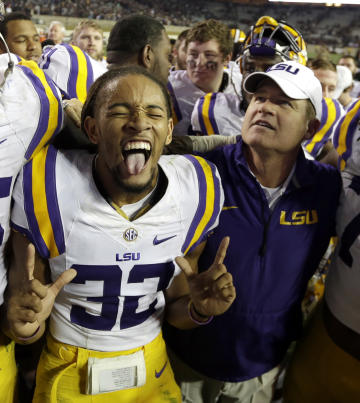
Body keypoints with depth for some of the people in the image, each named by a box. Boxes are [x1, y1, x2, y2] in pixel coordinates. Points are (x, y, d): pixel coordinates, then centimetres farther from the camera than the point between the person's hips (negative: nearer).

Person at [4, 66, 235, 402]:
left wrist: (199, 309, -22)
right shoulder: (46, 189, -23)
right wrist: (25, 323, -31)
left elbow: (173, 309, -2)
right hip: (68, 376, -2)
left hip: (153, 373, 3)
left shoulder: (197, 192, -15)